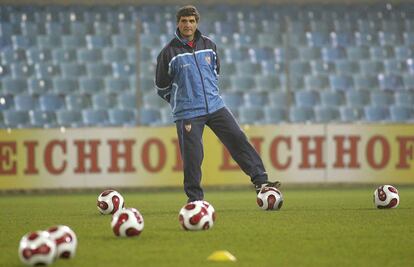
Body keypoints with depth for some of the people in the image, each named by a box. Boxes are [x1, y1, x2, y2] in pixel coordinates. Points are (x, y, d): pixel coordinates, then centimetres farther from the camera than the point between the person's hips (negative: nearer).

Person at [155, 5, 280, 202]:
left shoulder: (208, 45, 8)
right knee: (193, 157, -5)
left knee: (239, 140, -4)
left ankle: (261, 181, -2)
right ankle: (195, 199, 7)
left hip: (215, 106, 4)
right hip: (187, 114, -4)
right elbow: (161, 87, 5)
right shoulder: (169, 52, -5)